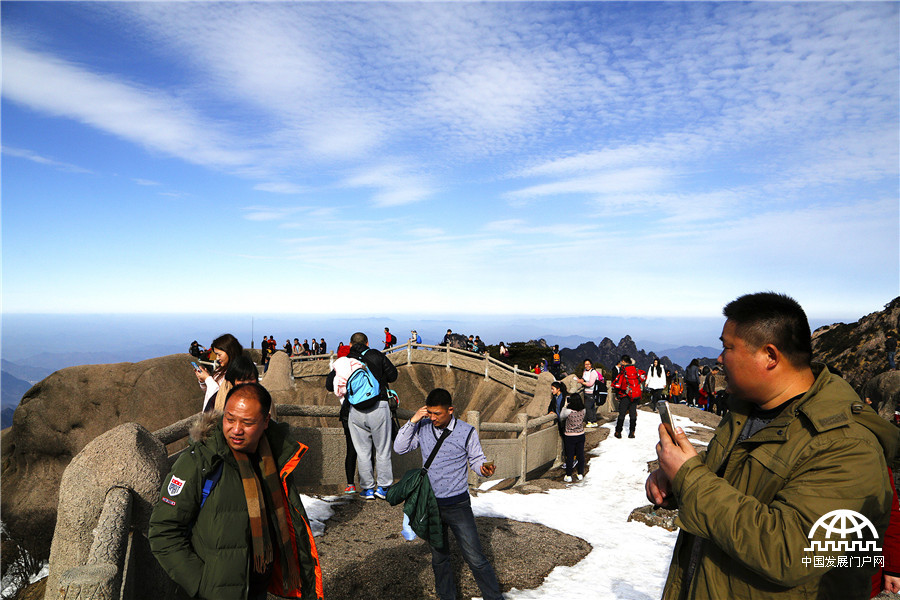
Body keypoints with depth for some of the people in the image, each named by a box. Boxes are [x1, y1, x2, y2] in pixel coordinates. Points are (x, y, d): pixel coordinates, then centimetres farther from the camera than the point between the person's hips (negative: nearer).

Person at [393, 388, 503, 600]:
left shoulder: (466, 431, -10)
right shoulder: (422, 428, -3)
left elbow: (476, 459, -1)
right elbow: (399, 448, -1)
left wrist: (483, 469, -24)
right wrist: (412, 421, -12)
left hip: (458, 505, -3)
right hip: (431, 503, 3)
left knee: (475, 557, -3)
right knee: (439, 556, 19)